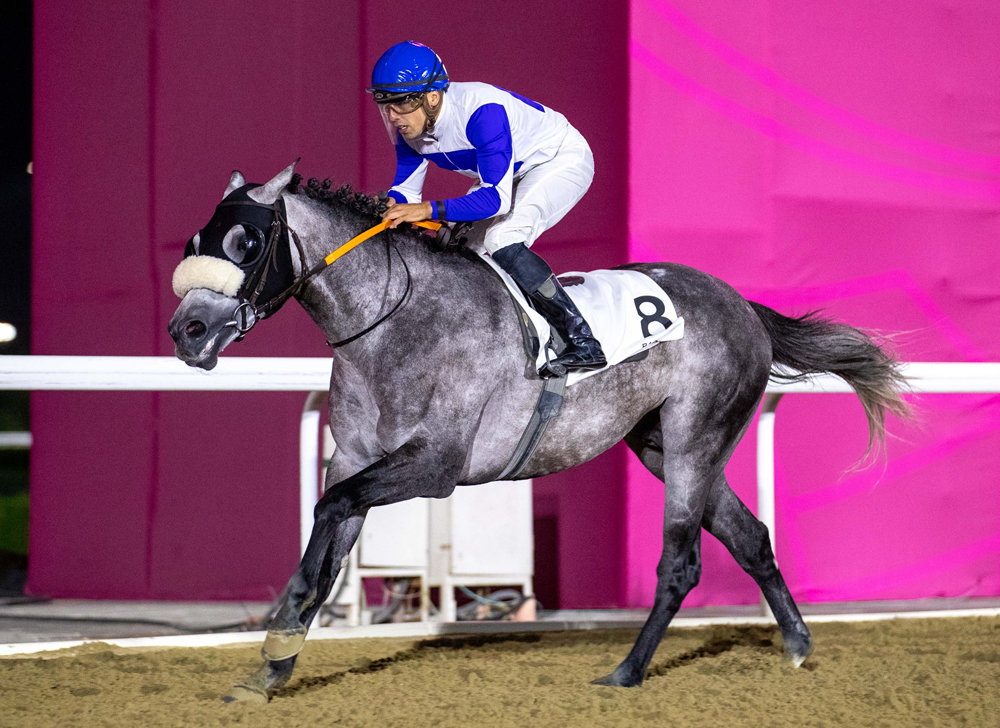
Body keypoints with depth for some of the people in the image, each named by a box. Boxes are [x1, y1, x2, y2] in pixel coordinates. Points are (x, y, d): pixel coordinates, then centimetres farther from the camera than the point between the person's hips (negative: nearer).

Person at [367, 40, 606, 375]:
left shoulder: (482, 112, -38)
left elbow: (497, 198, -41)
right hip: (513, 174, 9)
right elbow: (406, 187, -2)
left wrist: (430, 209, -50)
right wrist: (390, 207, -27)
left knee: (502, 242, -29)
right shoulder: (411, 124, -13)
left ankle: (584, 343, -27)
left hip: (562, 160, -9)